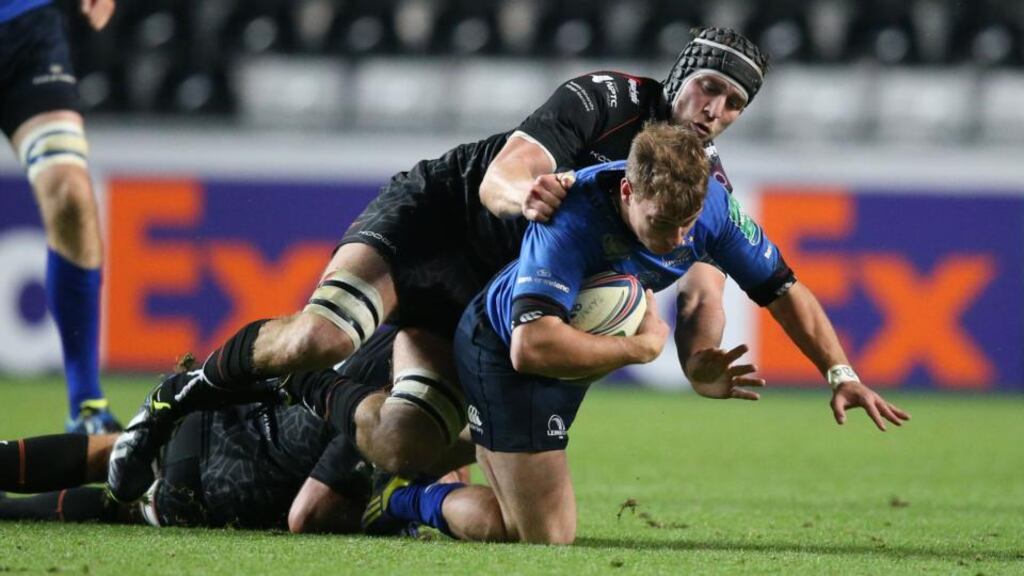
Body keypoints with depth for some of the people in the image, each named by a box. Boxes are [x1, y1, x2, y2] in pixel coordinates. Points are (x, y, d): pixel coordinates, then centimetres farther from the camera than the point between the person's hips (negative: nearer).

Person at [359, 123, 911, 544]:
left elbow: (782, 289, -6)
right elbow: (533, 347, -49)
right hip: (501, 351, -7)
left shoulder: (710, 203, -21)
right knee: (546, 537, -12)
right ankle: (402, 499, 7)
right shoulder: (573, 221, -40)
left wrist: (840, 374, -13)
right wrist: (640, 346, -37)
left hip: (573, 351, 7)